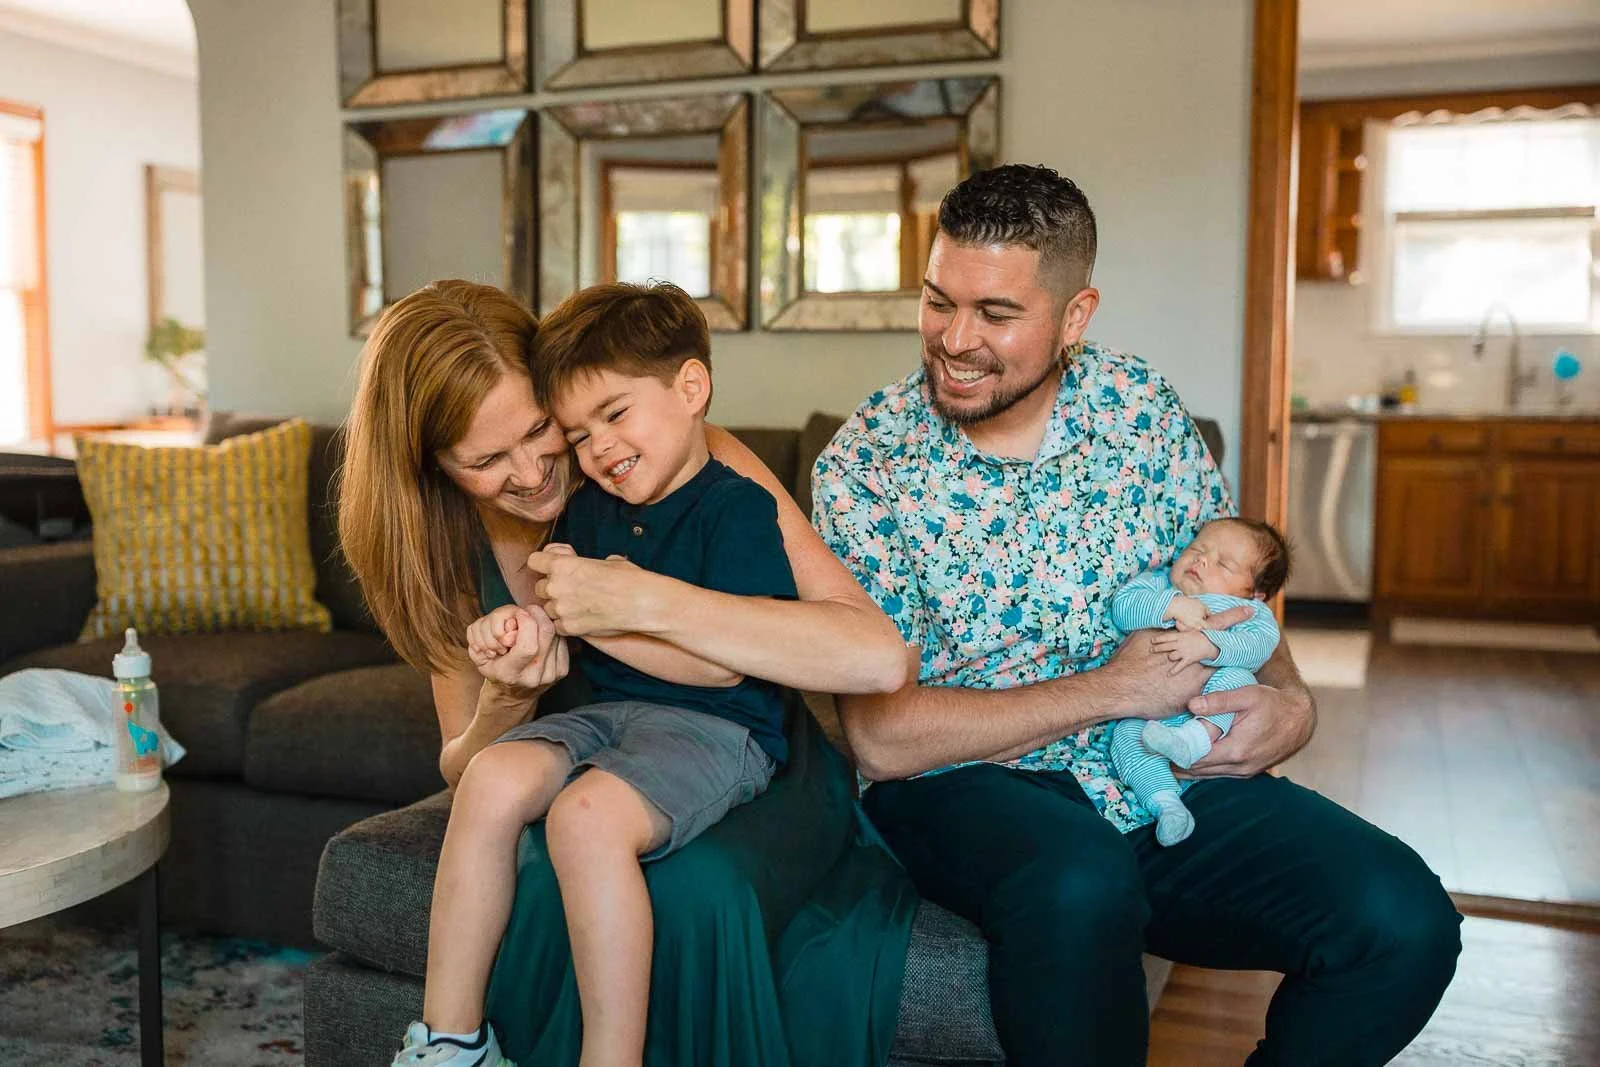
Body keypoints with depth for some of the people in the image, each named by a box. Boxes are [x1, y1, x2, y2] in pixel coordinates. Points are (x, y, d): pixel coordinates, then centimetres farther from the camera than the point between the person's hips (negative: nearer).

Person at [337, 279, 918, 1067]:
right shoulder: (454, 549, -2)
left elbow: (880, 659, -28)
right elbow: (462, 772, 4)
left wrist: (646, 602, -35)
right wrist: (504, 706, -20)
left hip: (757, 778, -2)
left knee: (691, 889, -35)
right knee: (549, 889, -32)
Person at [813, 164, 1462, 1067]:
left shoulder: (1141, 406, 3)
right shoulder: (865, 465, -8)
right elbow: (883, 736, -13)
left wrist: (1292, 702, -6)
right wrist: (1113, 688, -15)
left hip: (1166, 773, 4)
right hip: (963, 783, -3)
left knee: (1406, 921, -17)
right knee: (1079, 884, -37)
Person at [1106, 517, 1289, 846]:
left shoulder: (1250, 611, 8)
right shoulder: (1157, 584, 17)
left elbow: (1258, 645, -14)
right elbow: (1122, 606, -3)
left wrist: (1207, 645, -31)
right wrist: (1173, 606, -18)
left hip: (1210, 710, -1)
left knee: (1237, 677, -29)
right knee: (1127, 738, -27)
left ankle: (1196, 737, -45)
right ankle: (1166, 803, -32)